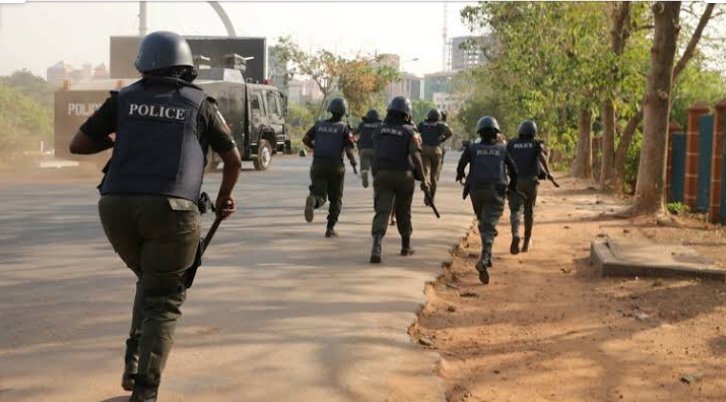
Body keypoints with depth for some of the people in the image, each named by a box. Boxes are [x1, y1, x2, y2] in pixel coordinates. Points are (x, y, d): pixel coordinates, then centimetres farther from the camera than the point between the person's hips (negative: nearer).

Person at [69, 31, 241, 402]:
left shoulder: (124, 99, 14)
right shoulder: (200, 104, 12)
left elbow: (77, 145, 17)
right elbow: (233, 160, 20)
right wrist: (224, 197, 37)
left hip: (116, 206, 3)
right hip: (170, 210, -3)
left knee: (149, 280, 27)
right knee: (163, 301, 7)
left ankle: (134, 360, 16)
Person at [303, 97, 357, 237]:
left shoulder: (319, 124, 9)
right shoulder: (344, 128, -2)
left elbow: (305, 139, 1)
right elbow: (349, 151, -9)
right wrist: (353, 162, 10)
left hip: (318, 166, 2)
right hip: (335, 167, -2)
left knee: (320, 196, -1)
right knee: (335, 199, 15)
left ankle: (312, 200, -37)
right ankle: (330, 228, 10)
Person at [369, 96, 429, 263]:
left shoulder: (380, 129, 9)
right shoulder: (410, 131, -3)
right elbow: (415, 156, -13)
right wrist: (423, 180, -10)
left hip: (381, 175, 1)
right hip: (403, 175, -1)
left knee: (382, 211, -7)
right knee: (403, 212, 17)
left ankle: (377, 246, -28)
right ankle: (406, 246, 31)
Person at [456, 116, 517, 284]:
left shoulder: (472, 148, 5)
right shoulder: (502, 149, 8)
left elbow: (461, 165, -3)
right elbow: (513, 170, 11)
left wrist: (460, 176, 20)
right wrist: (513, 186, 30)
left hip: (477, 190, 1)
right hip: (496, 192, -1)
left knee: (483, 223, 24)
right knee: (489, 227, -10)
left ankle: (487, 256, 29)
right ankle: (483, 260, -30)